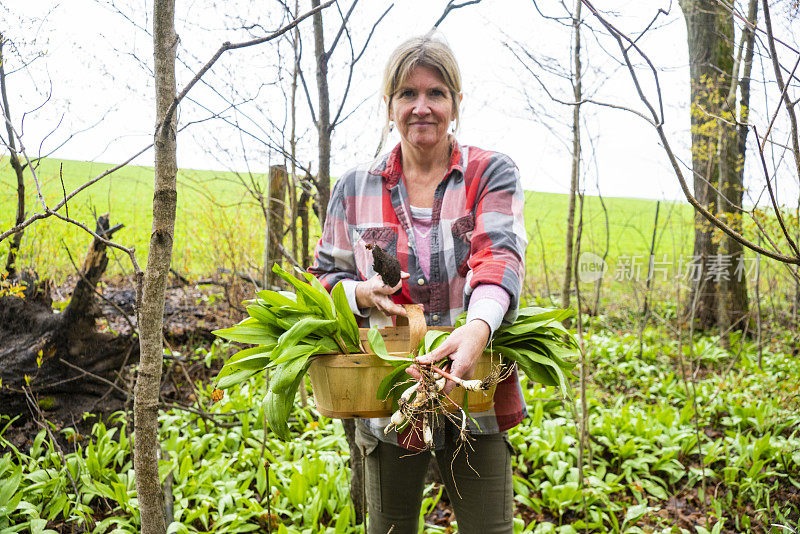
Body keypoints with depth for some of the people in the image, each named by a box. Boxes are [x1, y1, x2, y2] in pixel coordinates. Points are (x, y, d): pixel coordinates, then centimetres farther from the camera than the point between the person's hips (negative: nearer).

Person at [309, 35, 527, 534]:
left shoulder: (493, 174, -1)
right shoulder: (355, 189, 5)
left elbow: (499, 254, -18)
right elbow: (326, 277, 12)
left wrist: (478, 326, -40)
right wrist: (362, 293, -13)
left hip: (476, 399, -1)